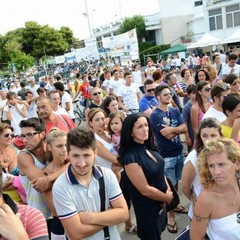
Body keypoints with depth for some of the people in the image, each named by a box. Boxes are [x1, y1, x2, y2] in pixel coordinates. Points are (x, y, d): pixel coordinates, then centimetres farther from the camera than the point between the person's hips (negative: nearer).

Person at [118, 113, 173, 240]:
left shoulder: (149, 148, -2)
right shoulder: (130, 157, -28)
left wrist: (169, 191, -7)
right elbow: (145, 190, -25)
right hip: (147, 208, -8)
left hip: (161, 203, 8)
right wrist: (168, 197, -12)